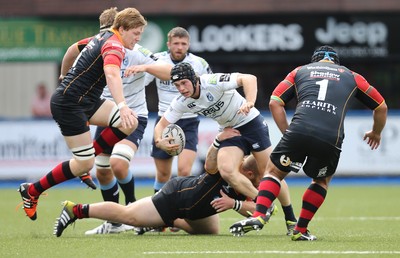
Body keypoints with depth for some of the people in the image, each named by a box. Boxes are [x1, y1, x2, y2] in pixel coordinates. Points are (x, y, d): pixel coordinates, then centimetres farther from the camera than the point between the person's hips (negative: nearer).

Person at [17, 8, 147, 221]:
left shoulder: (103, 36, 11)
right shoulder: (114, 45, -19)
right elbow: (112, 74, -38)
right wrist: (122, 106, -51)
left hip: (86, 100, 10)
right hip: (69, 104, -10)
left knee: (129, 123, -6)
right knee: (84, 164, -7)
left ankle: (89, 154, 6)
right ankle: (31, 191, 7)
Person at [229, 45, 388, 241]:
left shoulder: (300, 71, 27)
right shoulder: (351, 76, 27)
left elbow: (274, 102, 16)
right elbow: (381, 107, 32)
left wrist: (287, 133, 20)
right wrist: (376, 133, 49)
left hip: (299, 131, 0)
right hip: (331, 140, 0)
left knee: (274, 171, 17)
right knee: (322, 181, 27)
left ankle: (258, 216, -4)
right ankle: (300, 230, 21)